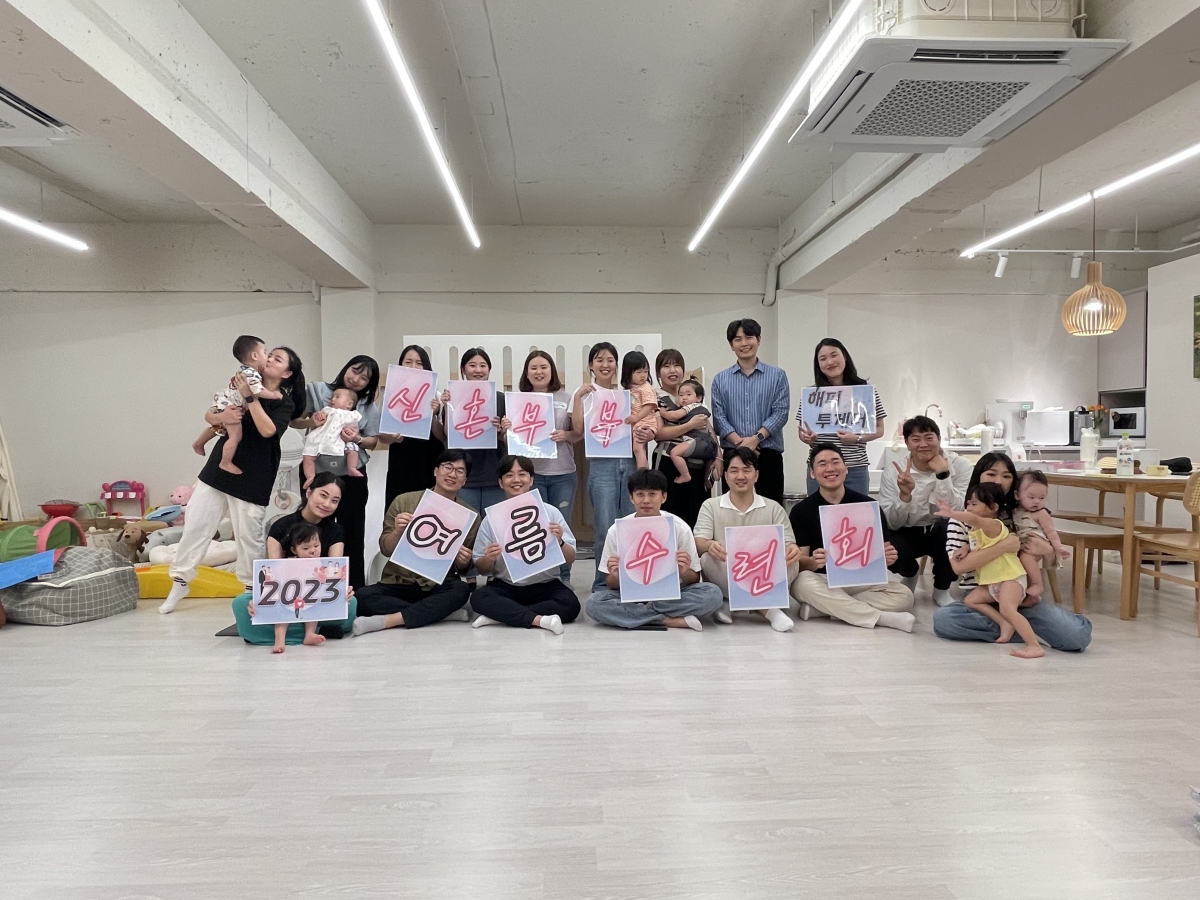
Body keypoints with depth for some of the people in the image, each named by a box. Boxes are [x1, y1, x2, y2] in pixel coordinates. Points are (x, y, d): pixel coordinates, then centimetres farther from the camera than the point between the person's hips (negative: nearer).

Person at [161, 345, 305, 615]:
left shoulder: (285, 403, -5)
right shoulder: (243, 384, 9)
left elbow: (267, 430, -23)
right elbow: (208, 415, 8)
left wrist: (249, 397, -23)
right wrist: (221, 416, -15)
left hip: (252, 478, -5)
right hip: (218, 469, 5)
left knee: (249, 536, 3)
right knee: (195, 525, 6)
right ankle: (180, 581, 20)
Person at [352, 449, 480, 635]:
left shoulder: (471, 516, 2)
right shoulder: (404, 501, 0)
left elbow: (463, 568, 9)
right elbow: (386, 550, 1)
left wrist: (463, 562, -14)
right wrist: (397, 532, -20)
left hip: (439, 586, 0)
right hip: (399, 583, 0)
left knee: (461, 591, -33)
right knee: (363, 596, -27)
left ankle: (385, 620, -31)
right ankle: (444, 612, -23)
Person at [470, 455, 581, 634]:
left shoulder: (550, 512, -3)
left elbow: (570, 560, -1)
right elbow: (481, 570, 4)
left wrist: (559, 542, -22)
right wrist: (488, 560, -19)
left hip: (545, 585, 0)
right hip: (505, 587, 0)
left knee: (570, 604, -27)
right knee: (478, 598, -27)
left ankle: (499, 615, -20)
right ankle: (540, 620, -27)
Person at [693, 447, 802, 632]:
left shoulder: (773, 508, 7)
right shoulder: (711, 506, 4)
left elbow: (788, 544, 0)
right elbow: (699, 544, -8)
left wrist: (793, 549, -26)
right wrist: (709, 545, -34)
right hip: (723, 582, 0)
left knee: (791, 561, -25)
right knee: (708, 558, -31)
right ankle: (766, 609, -22)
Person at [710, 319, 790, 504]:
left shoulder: (777, 376, 7)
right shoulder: (720, 379, 9)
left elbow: (781, 413, -2)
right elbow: (719, 417, 1)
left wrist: (756, 438, -14)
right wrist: (739, 443, -12)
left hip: (768, 454, -1)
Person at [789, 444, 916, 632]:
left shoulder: (869, 505, -1)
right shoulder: (801, 511, -2)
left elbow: (880, 553, 3)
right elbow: (799, 560, -7)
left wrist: (886, 557, -22)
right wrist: (813, 562, -31)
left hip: (861, 580, 2)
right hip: (822, 580, -1)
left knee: (903, 596, -22)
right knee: (803, 583, -34)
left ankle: (826, 608, -20)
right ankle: (884, 618, -25)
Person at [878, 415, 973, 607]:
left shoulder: (959, 465, -13)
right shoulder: (893, 470, -13)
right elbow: (892, 524, -17)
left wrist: (943, 476, -32)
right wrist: (904, 495, -34)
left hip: (943, 532, 0)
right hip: (908, 533, 0)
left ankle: (941, 590, -4)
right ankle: (910, 573, 10)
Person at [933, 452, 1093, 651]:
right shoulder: (961, 519, -4)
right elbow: (958, 565, -18)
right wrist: (1002, 547, -26)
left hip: (1019, 596, 1)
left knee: (1078, 636, -21)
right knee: (941, 619, -32)